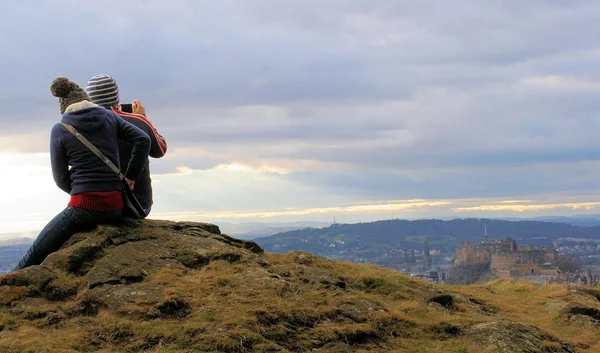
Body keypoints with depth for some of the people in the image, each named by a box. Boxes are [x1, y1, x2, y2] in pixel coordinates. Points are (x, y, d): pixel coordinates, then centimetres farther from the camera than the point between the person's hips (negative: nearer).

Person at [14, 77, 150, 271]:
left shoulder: (59, 130, 2)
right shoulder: (109, 117, 9)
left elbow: (61, 179, 6)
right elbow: (143, 140, 1)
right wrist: (130, 177, 7)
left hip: (83, 207, -5)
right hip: (115, 207, 5)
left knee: (36, 254, 10)